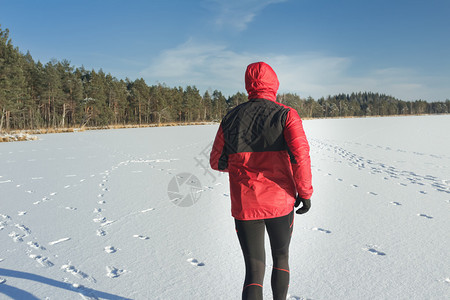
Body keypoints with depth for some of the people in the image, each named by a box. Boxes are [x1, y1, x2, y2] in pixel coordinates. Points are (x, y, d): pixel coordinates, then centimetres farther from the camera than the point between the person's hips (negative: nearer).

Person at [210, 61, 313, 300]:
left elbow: (216, 162, 8)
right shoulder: (286, 115, -6)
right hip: (281, 202, 0)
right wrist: (305, 192, -7)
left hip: (244, 206, 1)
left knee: (254, 270, 8)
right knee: (281, 257, 25)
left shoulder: (231, 118, 2)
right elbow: (300, 154, -18)